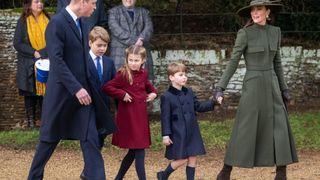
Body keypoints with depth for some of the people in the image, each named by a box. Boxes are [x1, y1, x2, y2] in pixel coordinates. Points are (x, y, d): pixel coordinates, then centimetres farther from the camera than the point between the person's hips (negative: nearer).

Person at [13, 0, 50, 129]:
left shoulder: (47, 20, 3)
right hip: (29, 64, -2)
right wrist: (34, 53, -16)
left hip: (46, 63, 2)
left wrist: (43, 53, -11)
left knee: (46, 89, 0)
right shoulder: (23, 22, -5)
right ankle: (30, 119, 15)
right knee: (30, 91, 5)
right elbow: (17, 44, -7)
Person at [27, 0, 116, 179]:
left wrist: (83, 87, 14)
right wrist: (76, 88, -25)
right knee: (50, 138, 9)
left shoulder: (80, 23, 10)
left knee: (91, 140, -1)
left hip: (82, 91, 7)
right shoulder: (57, 23, -16)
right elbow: (56, 60, -22)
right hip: (62, 92, -7)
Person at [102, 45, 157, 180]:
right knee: (139, 151, -7)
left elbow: (147, 85, 28)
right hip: (128, 116, -7)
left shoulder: (143, 74, 7)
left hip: (141, 115, 7)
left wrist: (153, 92, 9)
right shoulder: (123, 74, -13)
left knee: (134, 151, 15)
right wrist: (122, 94, -21)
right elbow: (107, 87, -19)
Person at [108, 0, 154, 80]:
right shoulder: (113, 11, 14)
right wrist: (133, 41, -14)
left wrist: (141, 40, -14)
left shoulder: (144, 12, 23)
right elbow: (115, 29, -3)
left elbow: (149, 28, 7)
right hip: (121, 53, -2)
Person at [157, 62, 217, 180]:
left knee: (192, 158, 6)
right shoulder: (167, 97, -9)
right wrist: (166, 135, -13)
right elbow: (165, 117, -10)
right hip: (178, 134, -6)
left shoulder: (189, 92, 8)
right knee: (182, 159, -3)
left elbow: (198, 106, 14)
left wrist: (212, 103, 1)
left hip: (192, 132, 6)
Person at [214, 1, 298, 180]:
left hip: (271, 86, 4)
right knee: (244, 131, -5)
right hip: (252, 86, -4)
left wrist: (284, 88, 16)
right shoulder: (244, 33, -8)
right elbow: (233, 62, -8)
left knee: (281, 128, -2)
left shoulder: (275, 32, 8)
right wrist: (220, 88, -14)